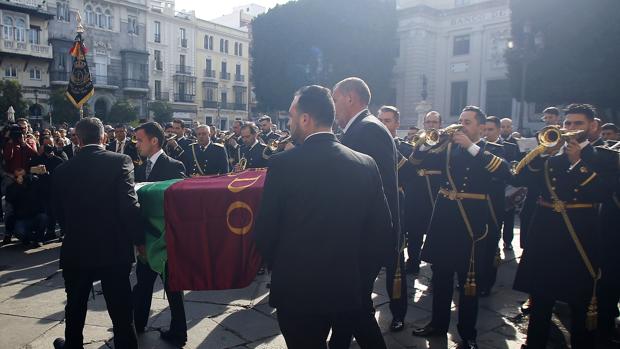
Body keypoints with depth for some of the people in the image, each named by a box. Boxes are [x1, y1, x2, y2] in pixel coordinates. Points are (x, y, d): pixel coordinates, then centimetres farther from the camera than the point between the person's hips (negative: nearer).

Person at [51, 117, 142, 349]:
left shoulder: (63, 170, 0)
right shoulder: (121, 161, -11)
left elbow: (59, 212, 7)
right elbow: (130, 205, -17)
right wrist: (139, 240, -8)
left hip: (76, 251, 3)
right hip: (115, 250, -3)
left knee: (75, 307, 24)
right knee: (121, 312, 7)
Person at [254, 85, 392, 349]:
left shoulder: (283, 164, -15)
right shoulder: (366, 165, -5)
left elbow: (265, 231, -9)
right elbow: (382, 231, -3)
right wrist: (355, 269, 11)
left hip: (296, 288, -3)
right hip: (347, 288, 4)